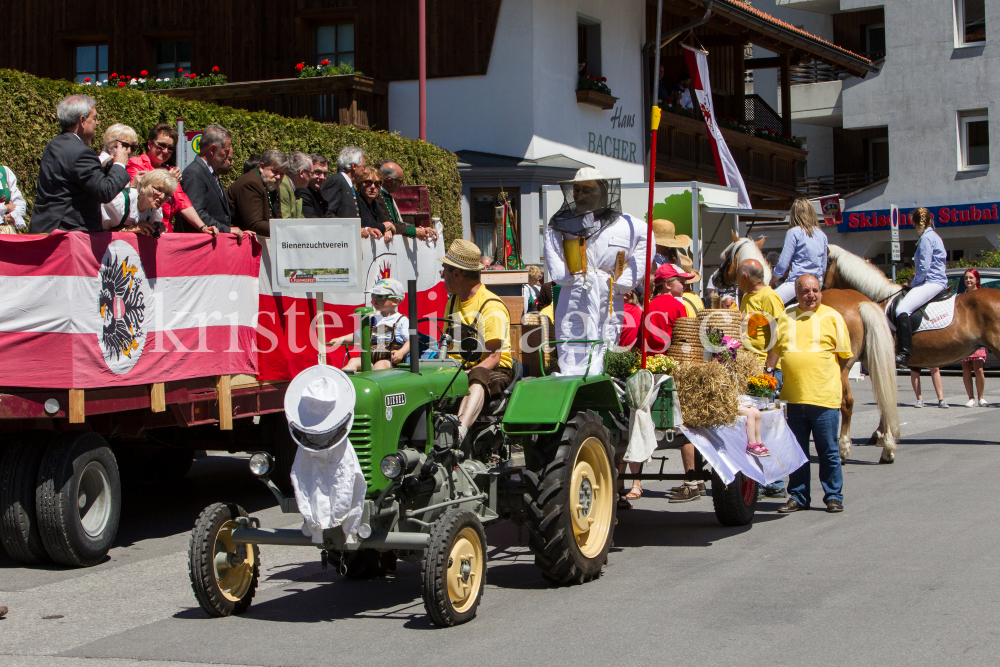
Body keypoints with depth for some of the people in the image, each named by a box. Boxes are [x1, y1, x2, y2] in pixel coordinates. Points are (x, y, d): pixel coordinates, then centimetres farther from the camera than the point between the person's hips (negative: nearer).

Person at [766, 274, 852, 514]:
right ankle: (798, 497, 19)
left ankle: (834, 496, 14)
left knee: (829, 451, 3)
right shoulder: (786, 319, 11)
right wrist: (768, 372, 7)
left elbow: (845, 354, 5)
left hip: (824, 397, -3)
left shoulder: (832, 317, 2)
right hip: (794, 396, 3)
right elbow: (774, 350, 19)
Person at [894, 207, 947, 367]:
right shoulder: (934, 236, 21)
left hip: (930, 283, -11)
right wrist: (915, 280, 19)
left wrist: (913, 283, -4)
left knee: (902, 310, -28)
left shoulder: (926, 238, -11)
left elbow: (924, 268, -17)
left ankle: (904, 354, -39)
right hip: (938, 281, 11)